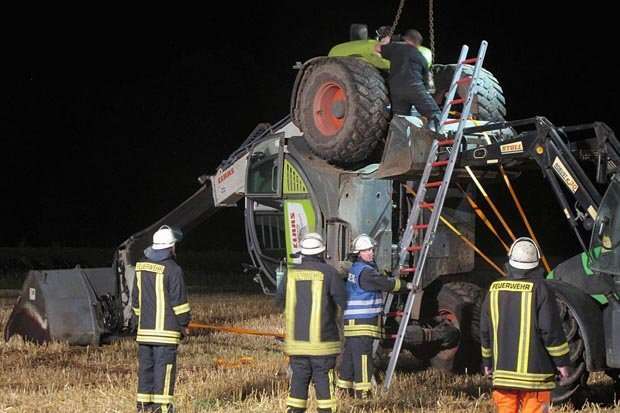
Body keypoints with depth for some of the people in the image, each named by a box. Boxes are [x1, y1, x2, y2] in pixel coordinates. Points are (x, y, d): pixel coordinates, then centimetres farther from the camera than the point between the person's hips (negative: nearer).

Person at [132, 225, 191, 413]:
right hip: (166, 327, -6)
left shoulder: (141, 267, 10)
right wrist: (184, 324, 1)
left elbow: (136, 300, 18)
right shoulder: (172, 269, -12)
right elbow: (178, 300, -10)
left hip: (144, 327, 6)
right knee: (164, 366, -4)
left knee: (146, 365, 11)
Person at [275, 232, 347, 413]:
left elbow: (279, 301, 15)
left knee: (299, 377, 9)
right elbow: (343, 301, -6)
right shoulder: (329, 272, -8)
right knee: (323, 378, 2)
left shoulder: (291, 273, 3)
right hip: (322, 338, -3)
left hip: (296, 339, 3)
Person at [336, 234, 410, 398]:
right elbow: (386, 284, -12)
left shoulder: (354, 268, 18)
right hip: (362, 323, -10)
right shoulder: (365, 272, -13)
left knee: (349, 356, 14)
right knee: (362, 358, -9)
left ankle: (345, 387, 20)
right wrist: (406, 286, 1)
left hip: (351, 323, 10)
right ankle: (362, 392, -10)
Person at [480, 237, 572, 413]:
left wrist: (487, 362, 25)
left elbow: (485, 331, 13)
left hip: (503, 371, 4)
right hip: (534, 372, -4)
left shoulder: (495, 290, 6)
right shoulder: (540, 290, -9)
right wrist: (563, 362, -1)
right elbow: (551, 331, -11)